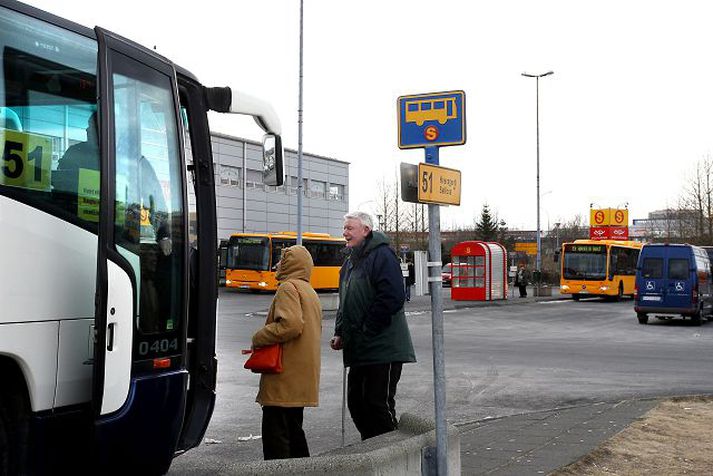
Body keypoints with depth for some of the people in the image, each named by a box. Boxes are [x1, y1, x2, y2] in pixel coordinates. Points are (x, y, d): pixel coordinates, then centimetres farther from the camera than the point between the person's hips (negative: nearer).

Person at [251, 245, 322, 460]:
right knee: (294, 429, 17)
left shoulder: (288, 287, -9)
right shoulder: (310, 292, 21)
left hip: (285, 376, -10)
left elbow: (291, 324, -23)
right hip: (301, 379, 10)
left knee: (275, 434, -7)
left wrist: (258, 339, -11)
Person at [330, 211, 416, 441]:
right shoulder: (350, 262, 18)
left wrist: (365, 330, -17)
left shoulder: (382, 256, -10)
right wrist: (340, 333, 10)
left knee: (378, 404, -6)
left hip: (382, 349, -9)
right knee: (356, 402, 13)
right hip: (359, 350, 9)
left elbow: (391, 299, -20)